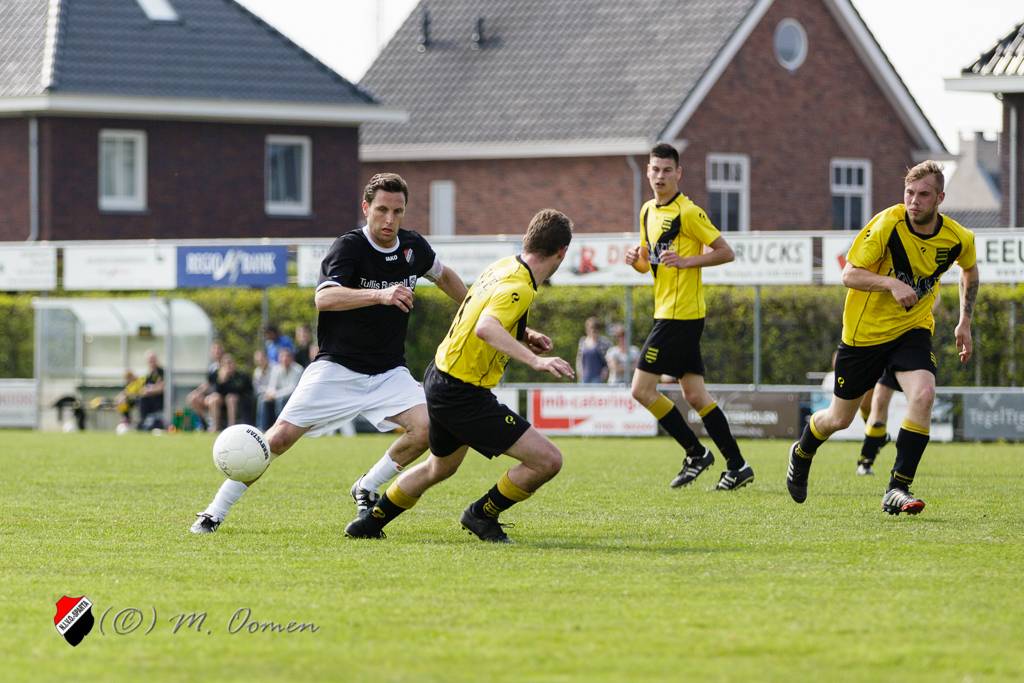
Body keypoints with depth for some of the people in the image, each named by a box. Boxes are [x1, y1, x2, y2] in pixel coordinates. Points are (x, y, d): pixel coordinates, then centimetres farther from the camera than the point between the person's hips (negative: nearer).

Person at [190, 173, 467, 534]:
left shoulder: (413, 247, 1)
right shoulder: (350, 246, -16)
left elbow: (443, 274, 25)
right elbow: (324, 298, -33)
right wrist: (380, 294, -46)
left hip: (389, 372, 4)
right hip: (336, 368, -4)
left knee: (427, 428, -19)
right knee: (280, 438, -10)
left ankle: (367, 488, 4)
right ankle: (215, 512, 3)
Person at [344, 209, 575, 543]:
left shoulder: (504, 266, 4)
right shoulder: (519, 288, -24)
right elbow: (485, 328, -42)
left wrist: (522, 335, 12)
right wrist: (534, 359, -51)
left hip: (440, 377, 10)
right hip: (464, 396, -10)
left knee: (440, 468, 34)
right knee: (547, 460, -12)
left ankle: (369, 523, 47)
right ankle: (482, 514, 7)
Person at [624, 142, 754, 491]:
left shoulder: (688, 212, -11)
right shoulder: (648, 212, 15)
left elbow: (726, 252, -11)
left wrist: (687, 261, -20)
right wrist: (637, 259, 2)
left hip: (681, 315, -9)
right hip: (666, 312, 9)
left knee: (643, 388, -9)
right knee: (695, 395, 8)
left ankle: (696, 453, 0)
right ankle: (737, 466, 10)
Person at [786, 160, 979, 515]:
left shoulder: (958, 238, -10)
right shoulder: (887, 224, -22)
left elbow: (970, 270, 15)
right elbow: (849, 274, -20)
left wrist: (964, 323, 10)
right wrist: (891, 283, -36)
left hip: (913, 329, 2)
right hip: (865, 330, -2)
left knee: (923, 394, -27)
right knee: (839, 419, 9)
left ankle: (897, 490, -19)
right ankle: (802, 453, 45)